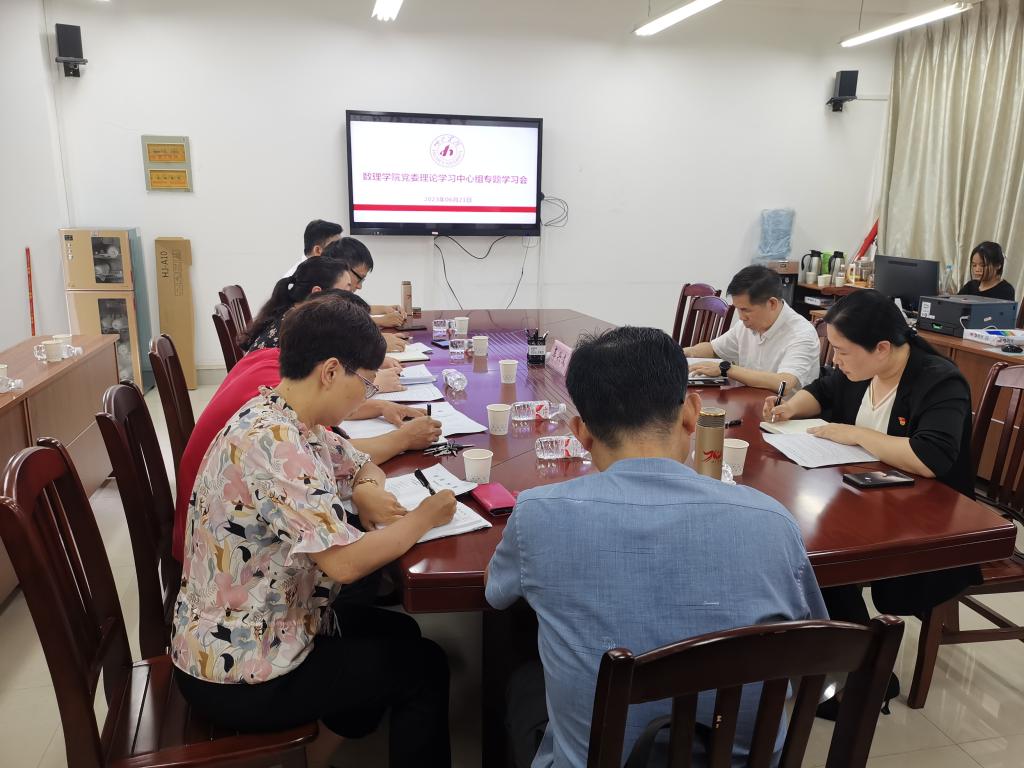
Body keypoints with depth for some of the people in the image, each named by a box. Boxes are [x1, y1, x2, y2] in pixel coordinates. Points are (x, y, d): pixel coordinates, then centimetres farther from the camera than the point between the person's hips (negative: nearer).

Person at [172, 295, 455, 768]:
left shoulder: (284, 420, 0)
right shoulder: (273, 444, -30)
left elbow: (362, 465, 14)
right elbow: (345, 562, -35)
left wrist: (367, 491, -10)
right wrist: (423, 518, -18)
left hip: (233, 637, 9)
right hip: (239, 678, -9)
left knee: (399, 632, 22)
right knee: (423, 666, 5)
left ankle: (348, 720, 42)